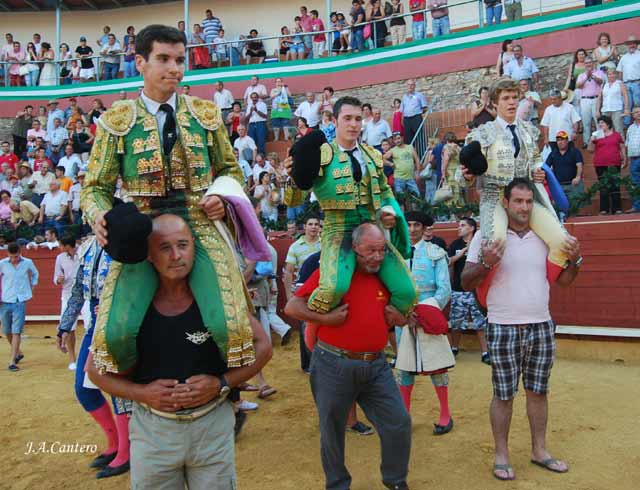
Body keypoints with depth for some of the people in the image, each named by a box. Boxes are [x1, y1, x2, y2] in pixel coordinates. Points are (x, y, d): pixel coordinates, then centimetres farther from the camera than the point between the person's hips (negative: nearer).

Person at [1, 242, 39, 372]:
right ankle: (18, 353, 35)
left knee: (16, 332, -7)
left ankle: (12, 362, -6)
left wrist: (33, 284, 10)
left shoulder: (28, 263, -3)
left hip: (20, 302, -2)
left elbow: (35, 273, 19)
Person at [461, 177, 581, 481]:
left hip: (541, 327, 4)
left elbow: (562, 280, 13)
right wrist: (486, 263, -24)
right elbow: (466, 283, -6)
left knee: (538, 391, 15)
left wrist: (574, 260, -6)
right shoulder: (486, 236, -6)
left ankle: (539, 450, 32)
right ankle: (501, 455, 21)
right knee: (503, 395, 6)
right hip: (503, 329, -4)